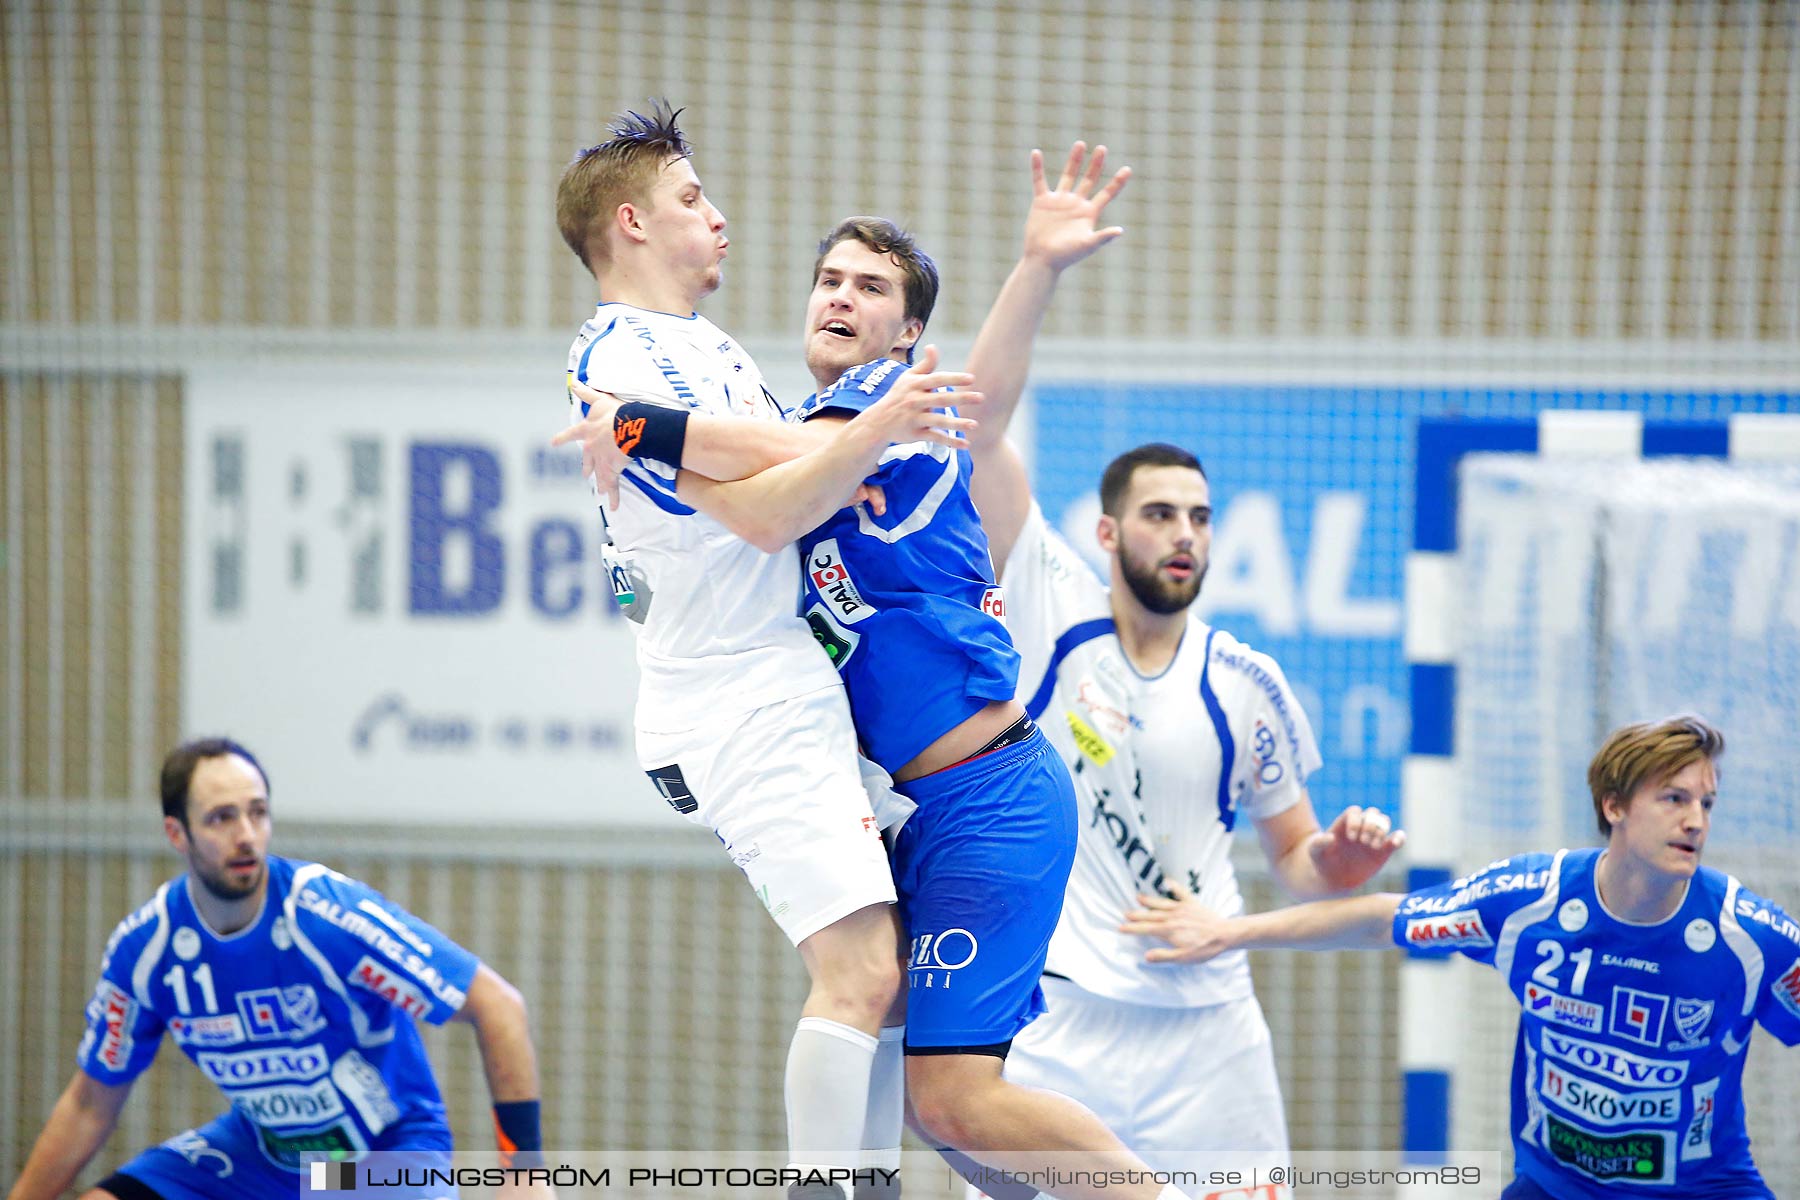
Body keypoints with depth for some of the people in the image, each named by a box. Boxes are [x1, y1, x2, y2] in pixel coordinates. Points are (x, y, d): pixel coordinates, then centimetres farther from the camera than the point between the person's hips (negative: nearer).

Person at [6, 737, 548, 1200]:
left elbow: (498, 1006, -24)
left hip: (389, 1143, -5)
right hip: (258, 1149, 5)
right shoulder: (143, 947, -13)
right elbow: (90, 1106, 2)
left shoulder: (328, 914, -27)